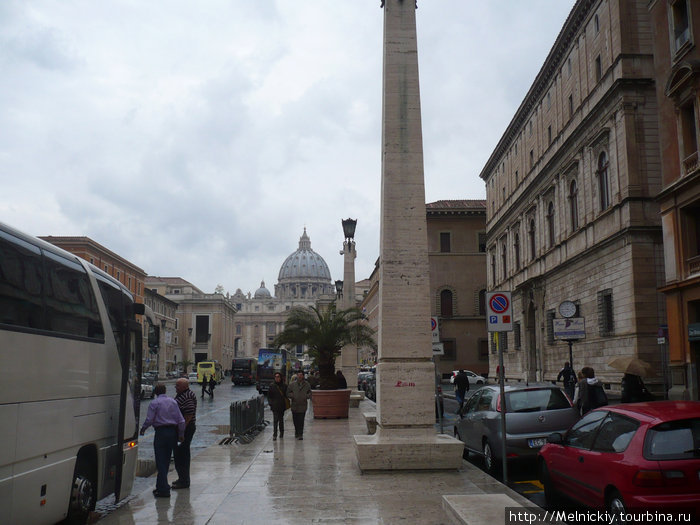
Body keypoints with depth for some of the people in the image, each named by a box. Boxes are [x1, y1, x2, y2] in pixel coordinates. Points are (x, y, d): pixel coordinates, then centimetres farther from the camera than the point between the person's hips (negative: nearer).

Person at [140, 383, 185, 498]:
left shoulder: (154, 403, -6)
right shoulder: (173, 401, 9)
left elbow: (149, 419, -10)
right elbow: (181, 420, 7)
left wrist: (143, 429, 9)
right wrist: (181, 434, 14)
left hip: (161, 432, -5)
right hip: (173, 432, 5)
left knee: (161, 462, -3)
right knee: (166, 461, 16)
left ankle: (164, 490, -7)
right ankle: (161, 485, 26)